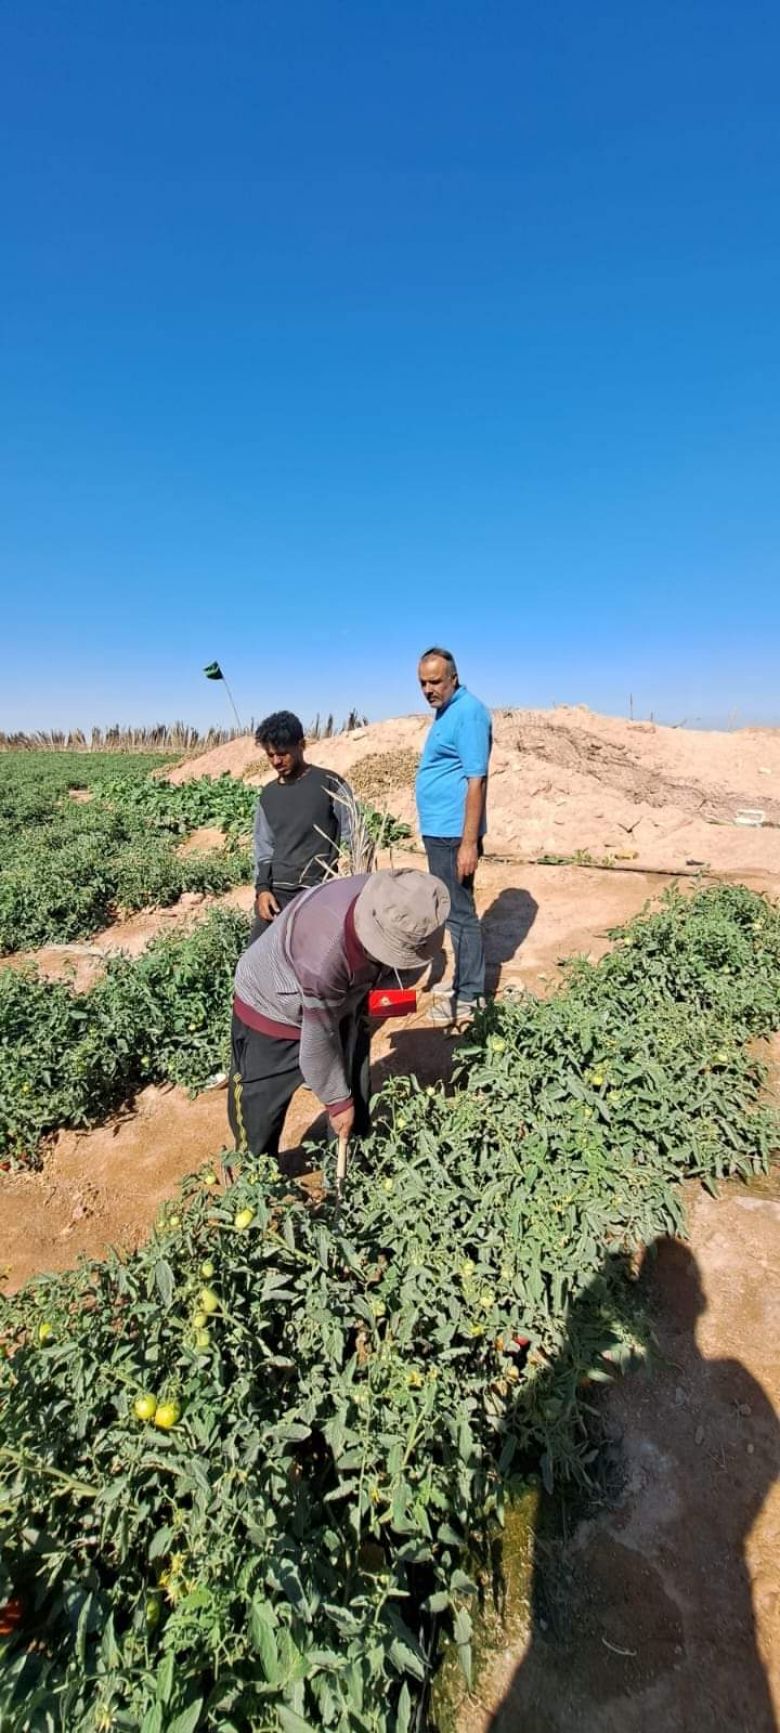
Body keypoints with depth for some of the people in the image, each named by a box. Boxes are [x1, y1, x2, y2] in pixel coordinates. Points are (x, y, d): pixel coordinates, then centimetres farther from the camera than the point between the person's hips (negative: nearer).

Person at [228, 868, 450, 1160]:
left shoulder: (391, 902, -24)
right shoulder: (325, 954, -43)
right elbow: (318, 1041, -27)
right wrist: (337, 1100, -11)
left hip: (334, 1006, 6)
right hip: (271, 1011, -6)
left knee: (357, 1098, 14)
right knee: (258, 1116, 6)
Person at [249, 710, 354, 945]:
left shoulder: (330, 784, -2)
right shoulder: (268, 796, 13)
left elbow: (354, 840, -2)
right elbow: (264, 848, 16)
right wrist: (262, 888, 0)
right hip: (276, 893, 5)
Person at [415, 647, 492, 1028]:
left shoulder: (468, 712, -15)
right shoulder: (445, 711, 15)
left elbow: (477, 780, -21)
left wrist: (469, 843, -24)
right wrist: (457, 839, 20)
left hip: (453, 832, -10)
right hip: (438, 829, 10)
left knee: (458, 913, -3)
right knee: (446, 910, 18)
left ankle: (468, 999, 7)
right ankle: (453, 979, 32)